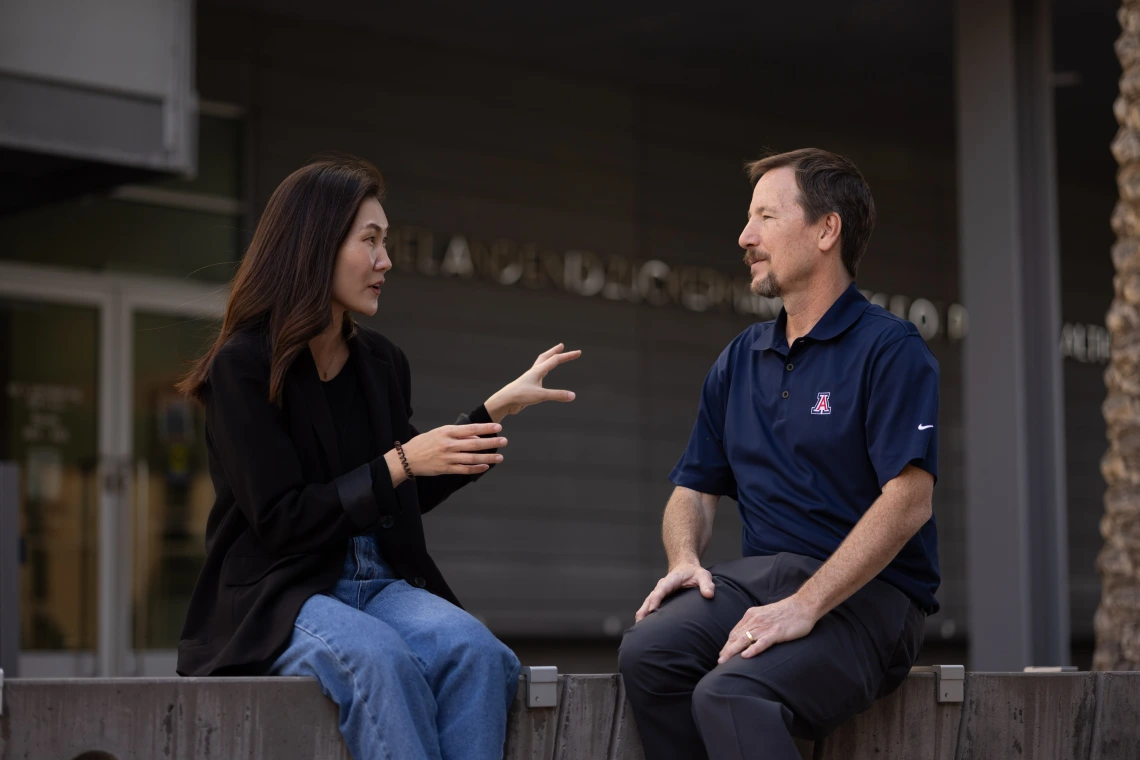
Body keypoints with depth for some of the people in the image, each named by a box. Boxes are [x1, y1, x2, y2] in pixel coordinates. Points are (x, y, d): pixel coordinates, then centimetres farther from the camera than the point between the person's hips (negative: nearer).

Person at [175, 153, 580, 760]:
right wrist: (401, 463, -15)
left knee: (475, 650, -27)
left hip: (378, 582, 6)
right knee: (381, 657, -37)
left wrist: (499, 408, 21)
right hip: (278, 594, -5)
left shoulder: (381, 362, 13)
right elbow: (280, 521, -12)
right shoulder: (243, 366, -6)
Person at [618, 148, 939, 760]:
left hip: (866, 594, -6)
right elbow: (695, 489, 21)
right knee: (647, 652, -24)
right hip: (759, 574, 6)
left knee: (729, 695, -33)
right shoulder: (740, 360, 18)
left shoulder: (890, 349, -4)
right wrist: (685, 561, -4)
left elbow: (908, 501, -16)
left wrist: (805, 606, -23)